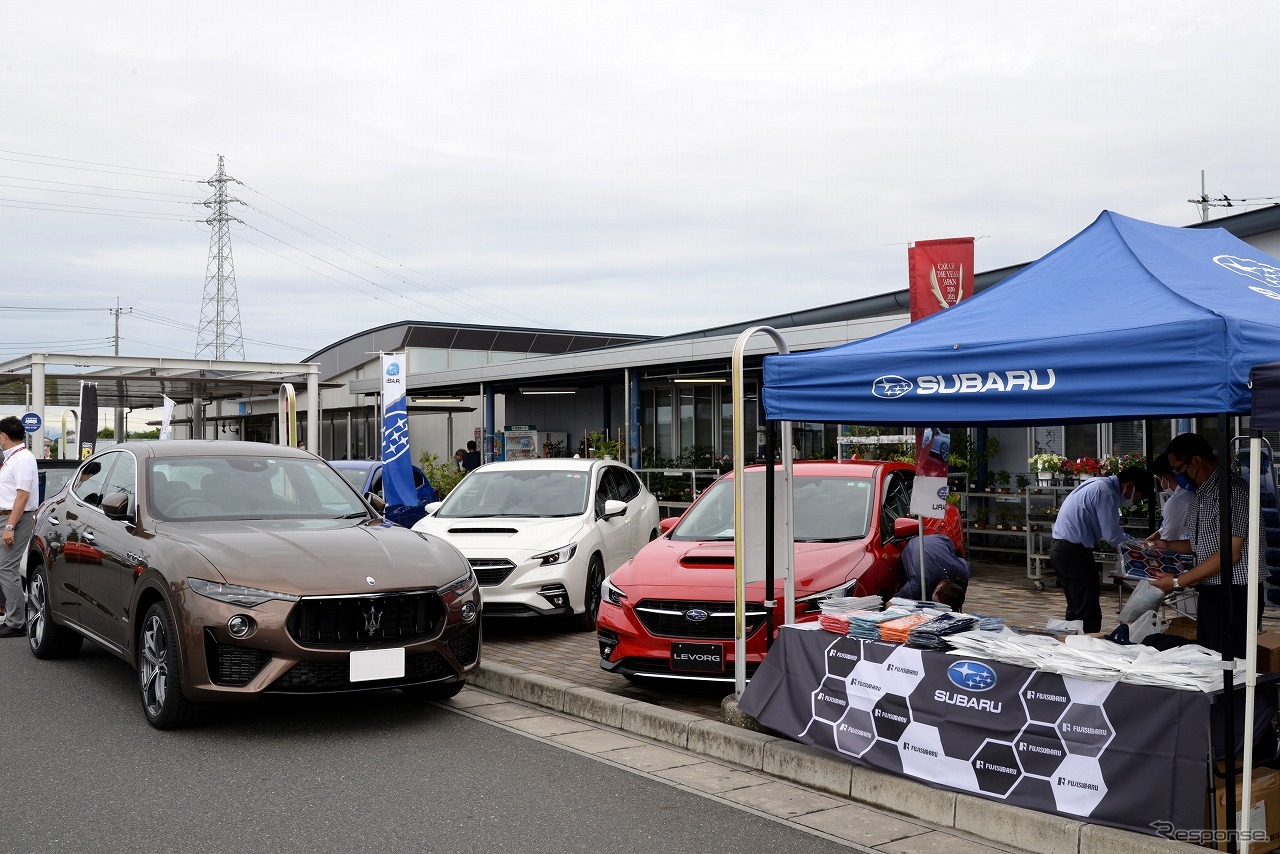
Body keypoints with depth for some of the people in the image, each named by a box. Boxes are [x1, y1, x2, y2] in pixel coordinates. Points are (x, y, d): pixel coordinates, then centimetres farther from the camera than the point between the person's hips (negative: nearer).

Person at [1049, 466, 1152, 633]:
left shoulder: (1098, 484, 16)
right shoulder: (1107, 494, -15)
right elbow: (1113, 535, -16)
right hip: (1074, 552, -10)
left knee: (1075, 610, 18)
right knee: (1090, 614, -7)